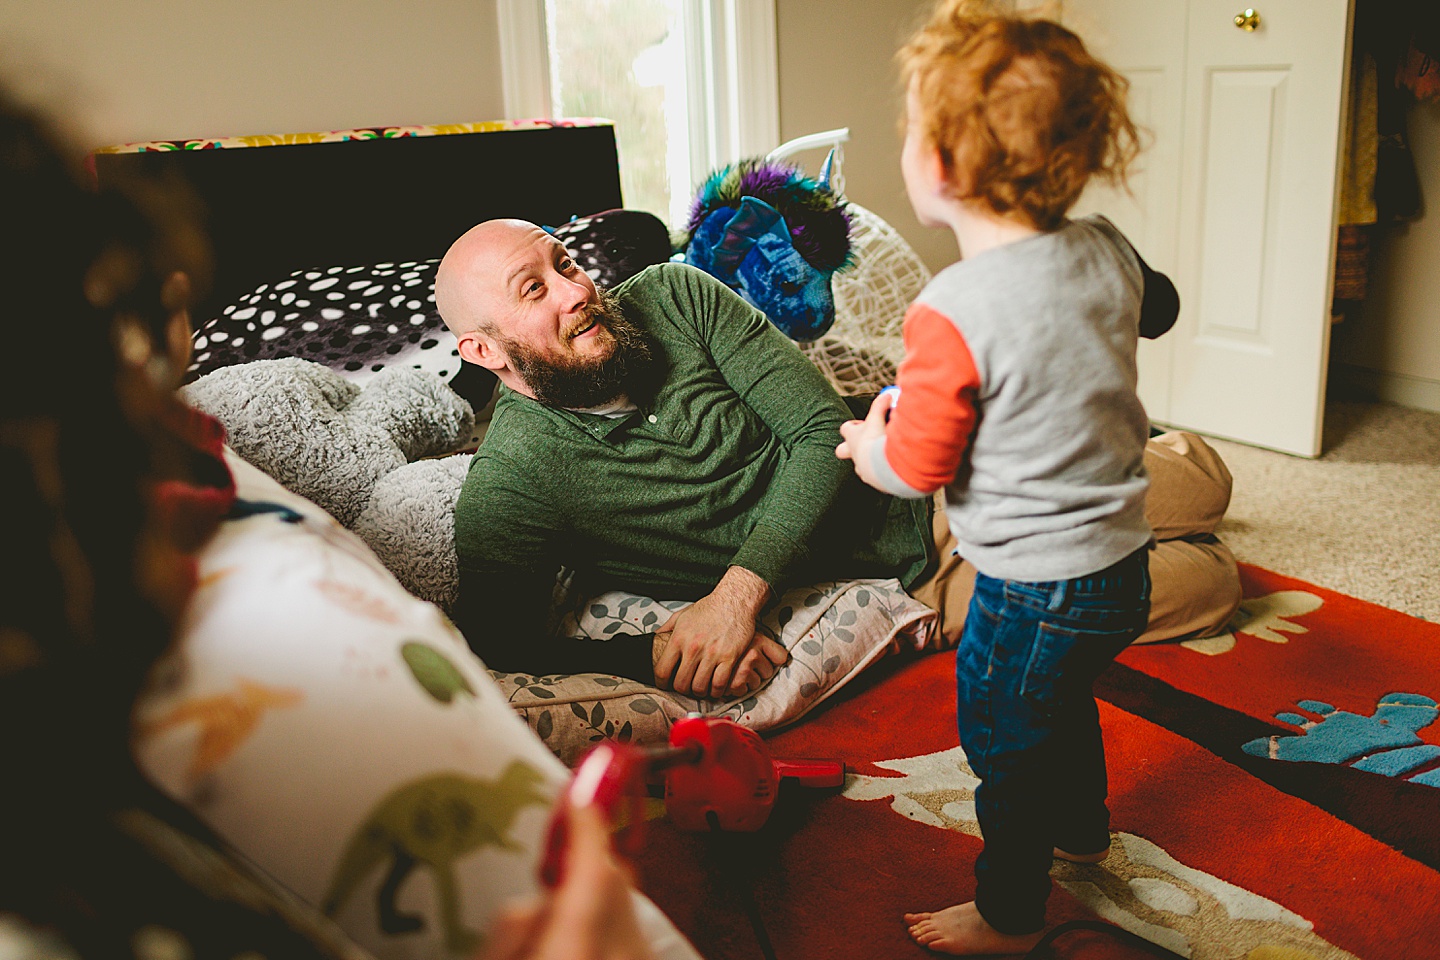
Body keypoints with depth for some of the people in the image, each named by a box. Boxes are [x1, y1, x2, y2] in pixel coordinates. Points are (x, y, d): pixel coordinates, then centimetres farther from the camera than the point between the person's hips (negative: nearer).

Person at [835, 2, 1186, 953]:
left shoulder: (953, 312, -28)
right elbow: (1157, 305, 16)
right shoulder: (1108, 253, -7)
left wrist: (865, 444, 1)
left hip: (1034, 590, -8)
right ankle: (1082, 827, 56)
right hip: (1124, 563, 8)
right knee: (1065, 699, 32)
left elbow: (919, 465, -19)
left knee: (1004, 746, 14)